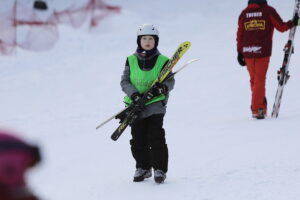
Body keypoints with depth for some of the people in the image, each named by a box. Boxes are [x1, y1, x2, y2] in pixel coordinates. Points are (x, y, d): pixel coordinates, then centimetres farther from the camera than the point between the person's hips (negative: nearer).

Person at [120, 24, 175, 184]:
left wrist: (162, 88, -19)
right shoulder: (131, 60, 6)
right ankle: (142, 167, 20)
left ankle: (160, 169, -3)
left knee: (156, 137, -10)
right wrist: (133, 93, -14)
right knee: (138, 139, 6)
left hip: (155, 104, -2)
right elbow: (124, 81, 4)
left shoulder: (162, 61, 2)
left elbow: (170, 81, 3)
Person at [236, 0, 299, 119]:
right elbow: (281, 27, 1)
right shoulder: (268, 11, -2)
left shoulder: (244, 13, 9)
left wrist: (240, 52, 13)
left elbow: (240, 34, 9)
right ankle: (257, 108, -5)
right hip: (263, 51, -3)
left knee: (254, 79, 16)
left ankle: (261, 106, 19)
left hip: (247, 52, 3)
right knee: (260, 80, 1)